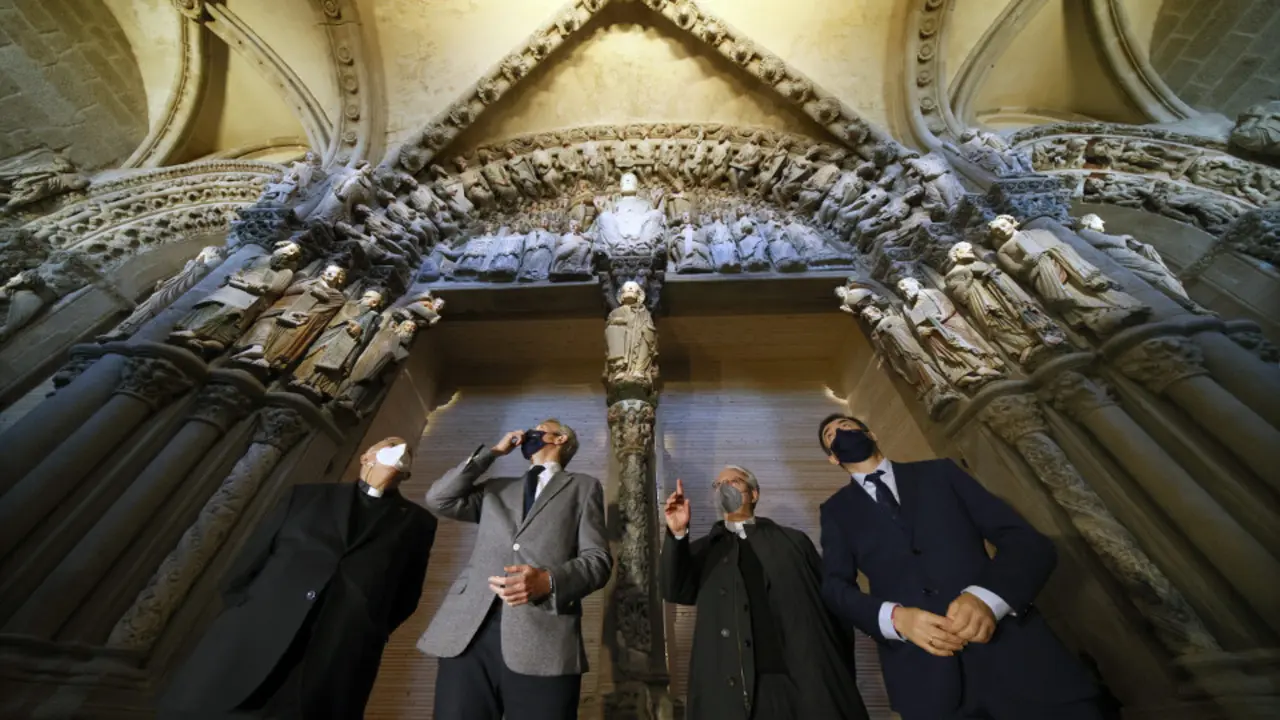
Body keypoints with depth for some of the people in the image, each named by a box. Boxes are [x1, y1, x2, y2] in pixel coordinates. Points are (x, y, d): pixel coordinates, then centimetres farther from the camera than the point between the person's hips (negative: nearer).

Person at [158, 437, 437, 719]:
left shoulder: (416, 522, 11)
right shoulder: (306, 495, 14)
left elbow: (404, 601, 10)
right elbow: (244, 570, 15)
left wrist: (363, 634, 0)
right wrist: (244, 620, 2)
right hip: (252, 639, 2)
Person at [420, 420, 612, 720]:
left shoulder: (583, 487, 12)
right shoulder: (496, 488, 24)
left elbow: (598, 560, 2)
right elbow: (439, 500, 11)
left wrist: (548, 581, -18)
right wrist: (493, 451, 15)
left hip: (544, 638, -3)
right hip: (469, 633, 3)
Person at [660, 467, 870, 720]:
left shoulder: (792, 540, 6)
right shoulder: (706, 550, 7)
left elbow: (831, 604, 5)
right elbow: (675, 592, -7)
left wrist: (838, 680, -3)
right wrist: (678, 533, -22)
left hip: (801, 685, 0)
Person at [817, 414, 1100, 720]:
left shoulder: (939, 472, 11)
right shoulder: (836, 509, 10)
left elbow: (1029, 541, 4)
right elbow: (834, 588, 1)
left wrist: (987, 597, -15)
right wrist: (895, 617, -18)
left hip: (1010, 642, 1)